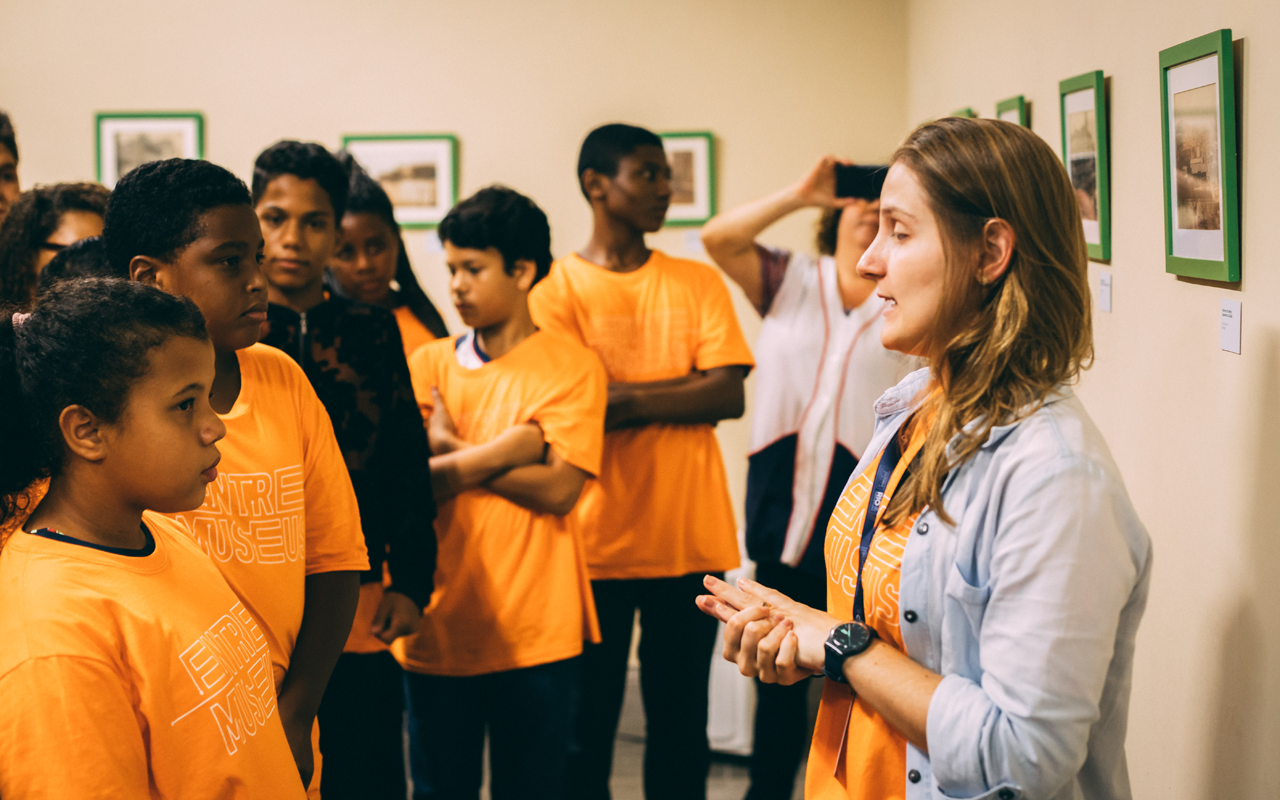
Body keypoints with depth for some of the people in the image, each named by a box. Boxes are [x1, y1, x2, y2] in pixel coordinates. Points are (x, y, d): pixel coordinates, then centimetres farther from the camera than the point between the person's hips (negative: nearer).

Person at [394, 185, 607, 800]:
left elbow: (559, 489, -13)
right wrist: (505, 450, -14)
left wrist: (455, 456, -9)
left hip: (536, 630, -2)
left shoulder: (571, 368, -2)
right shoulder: (428, 365, 7)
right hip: (438, 626, 3)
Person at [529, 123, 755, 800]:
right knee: (586, 724, 5)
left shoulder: (699, 283, 9)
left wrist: (623, 396, -9)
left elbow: (730, 394, -3)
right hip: (596, 542, -2)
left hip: (691, 542, 2)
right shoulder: (557, 288, 1)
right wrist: (676, 394, -10)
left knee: (680, 723, 8)